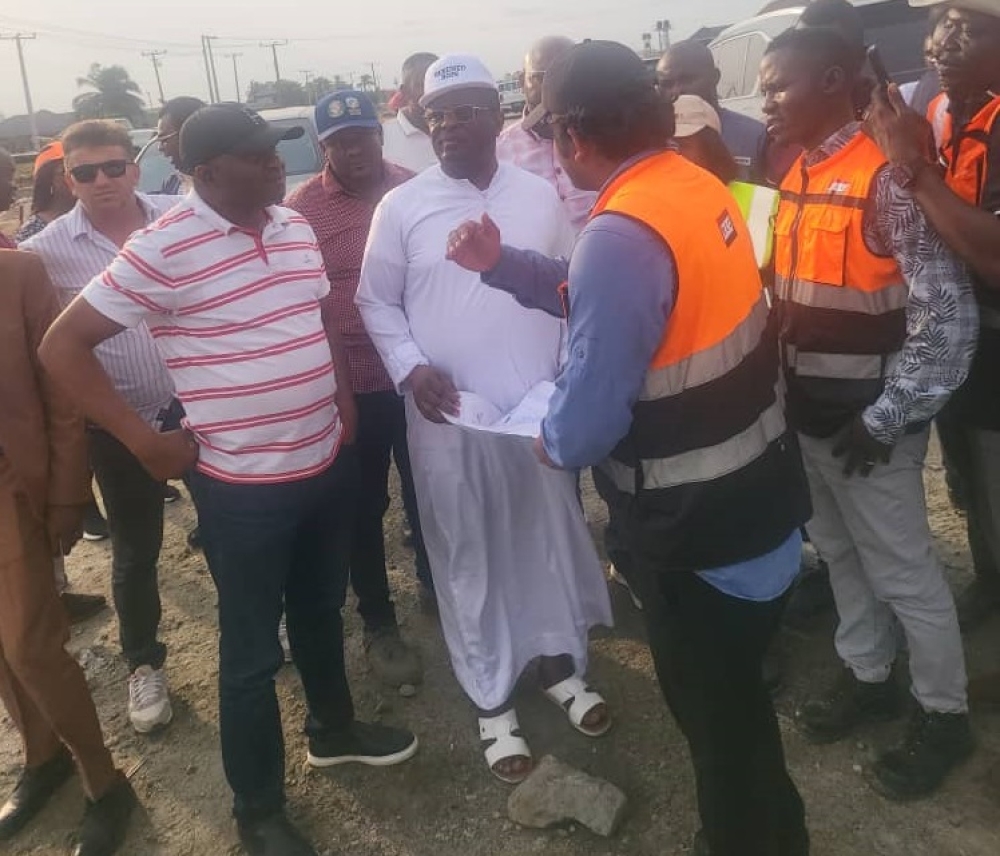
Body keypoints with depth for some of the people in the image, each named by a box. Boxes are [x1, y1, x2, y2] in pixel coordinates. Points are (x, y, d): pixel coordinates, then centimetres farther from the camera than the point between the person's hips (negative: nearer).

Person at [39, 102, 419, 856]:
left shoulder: (295, 226, 4)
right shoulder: (163, 250, -16)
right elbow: (63, 347, -12)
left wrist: (344, 398, 9)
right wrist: (144, 439, -14)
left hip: (326, 462, 6)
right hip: (242, 483, -6)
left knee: (322, 609, 24)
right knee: (252, 648, 8)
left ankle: (334, 728, 48)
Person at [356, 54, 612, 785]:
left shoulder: (542, 197, 3)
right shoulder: (402, 206, -1)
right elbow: (376, 301, 3)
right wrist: (410, 367, -12)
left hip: (541, 407, 2)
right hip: (449, 415, -1)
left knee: (551, 539, 14)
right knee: (469, 557, 8)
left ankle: (561, 662, 37)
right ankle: (492, 699, 26)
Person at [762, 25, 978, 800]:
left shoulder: (887, 177, -18)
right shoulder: (797, 177, 7)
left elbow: (949, 315, -20)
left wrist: (885, 417, -18)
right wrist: (783, 380, 4)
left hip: (866, 417, -7)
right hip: (807, 407, 8)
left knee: (903, 571, 7)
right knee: (840, 553, 20)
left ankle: (943, 715, 27)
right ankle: (867, 676, 40)